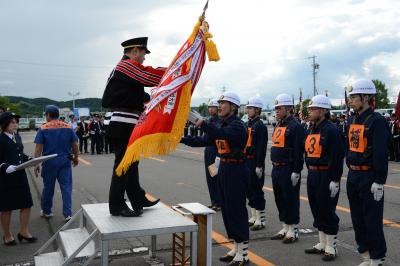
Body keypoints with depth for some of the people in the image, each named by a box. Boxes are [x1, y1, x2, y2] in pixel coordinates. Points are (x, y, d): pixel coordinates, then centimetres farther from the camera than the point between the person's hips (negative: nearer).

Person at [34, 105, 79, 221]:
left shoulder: (43, 128, -5)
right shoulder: (68, 127, 1)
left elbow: (38, 148, -9)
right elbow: (75, 145, 3)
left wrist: (36, 164, -4)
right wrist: (75, 158, 16)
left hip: (49, 162, -1)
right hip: (65, 161, 1)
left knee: (48, 187, 14)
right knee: (66, 187, 4)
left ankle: (46, 211, 29)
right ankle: (68, 214, 1)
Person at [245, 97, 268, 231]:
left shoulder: (260, 126, -13)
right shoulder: (247, 124, 12)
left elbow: (262, 148, -17)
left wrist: (259, 166, -20)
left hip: (255, 163, -8)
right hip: (246, 162, 8)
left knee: (257, 190, -2)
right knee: (249, 190, 14)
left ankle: (261, 220, 8)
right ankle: (254, 217, 25)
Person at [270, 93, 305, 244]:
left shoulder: (295, 126, -13)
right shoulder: (278, 126, 15)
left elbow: (299, 151, -17)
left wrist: (296, 172, -19)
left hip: (288, 170, -9)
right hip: (276, 169, 9)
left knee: (291, 200, 1)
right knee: (280, 199, 15)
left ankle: (293, 230, 13)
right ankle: (285, 228, 27)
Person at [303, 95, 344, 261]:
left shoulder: (331, 130, -15)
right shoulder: (310, 131, 12)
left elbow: (337, 157, -18)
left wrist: (335, 180, -20)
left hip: (326, 176, -9)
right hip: (312, 176, 9)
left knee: (327, 212, 1)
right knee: (317, 210, 15)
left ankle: (331, 247, 16)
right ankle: (322, 244, 29)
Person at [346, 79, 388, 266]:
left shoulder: (376, 121, -14)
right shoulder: (352, 120, 9)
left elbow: (381, 154, -17)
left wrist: (379, 182, -19)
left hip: (369, 177, -8)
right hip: (353, 176, 8)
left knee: (372, 220, 2)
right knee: (357, 219, 15)